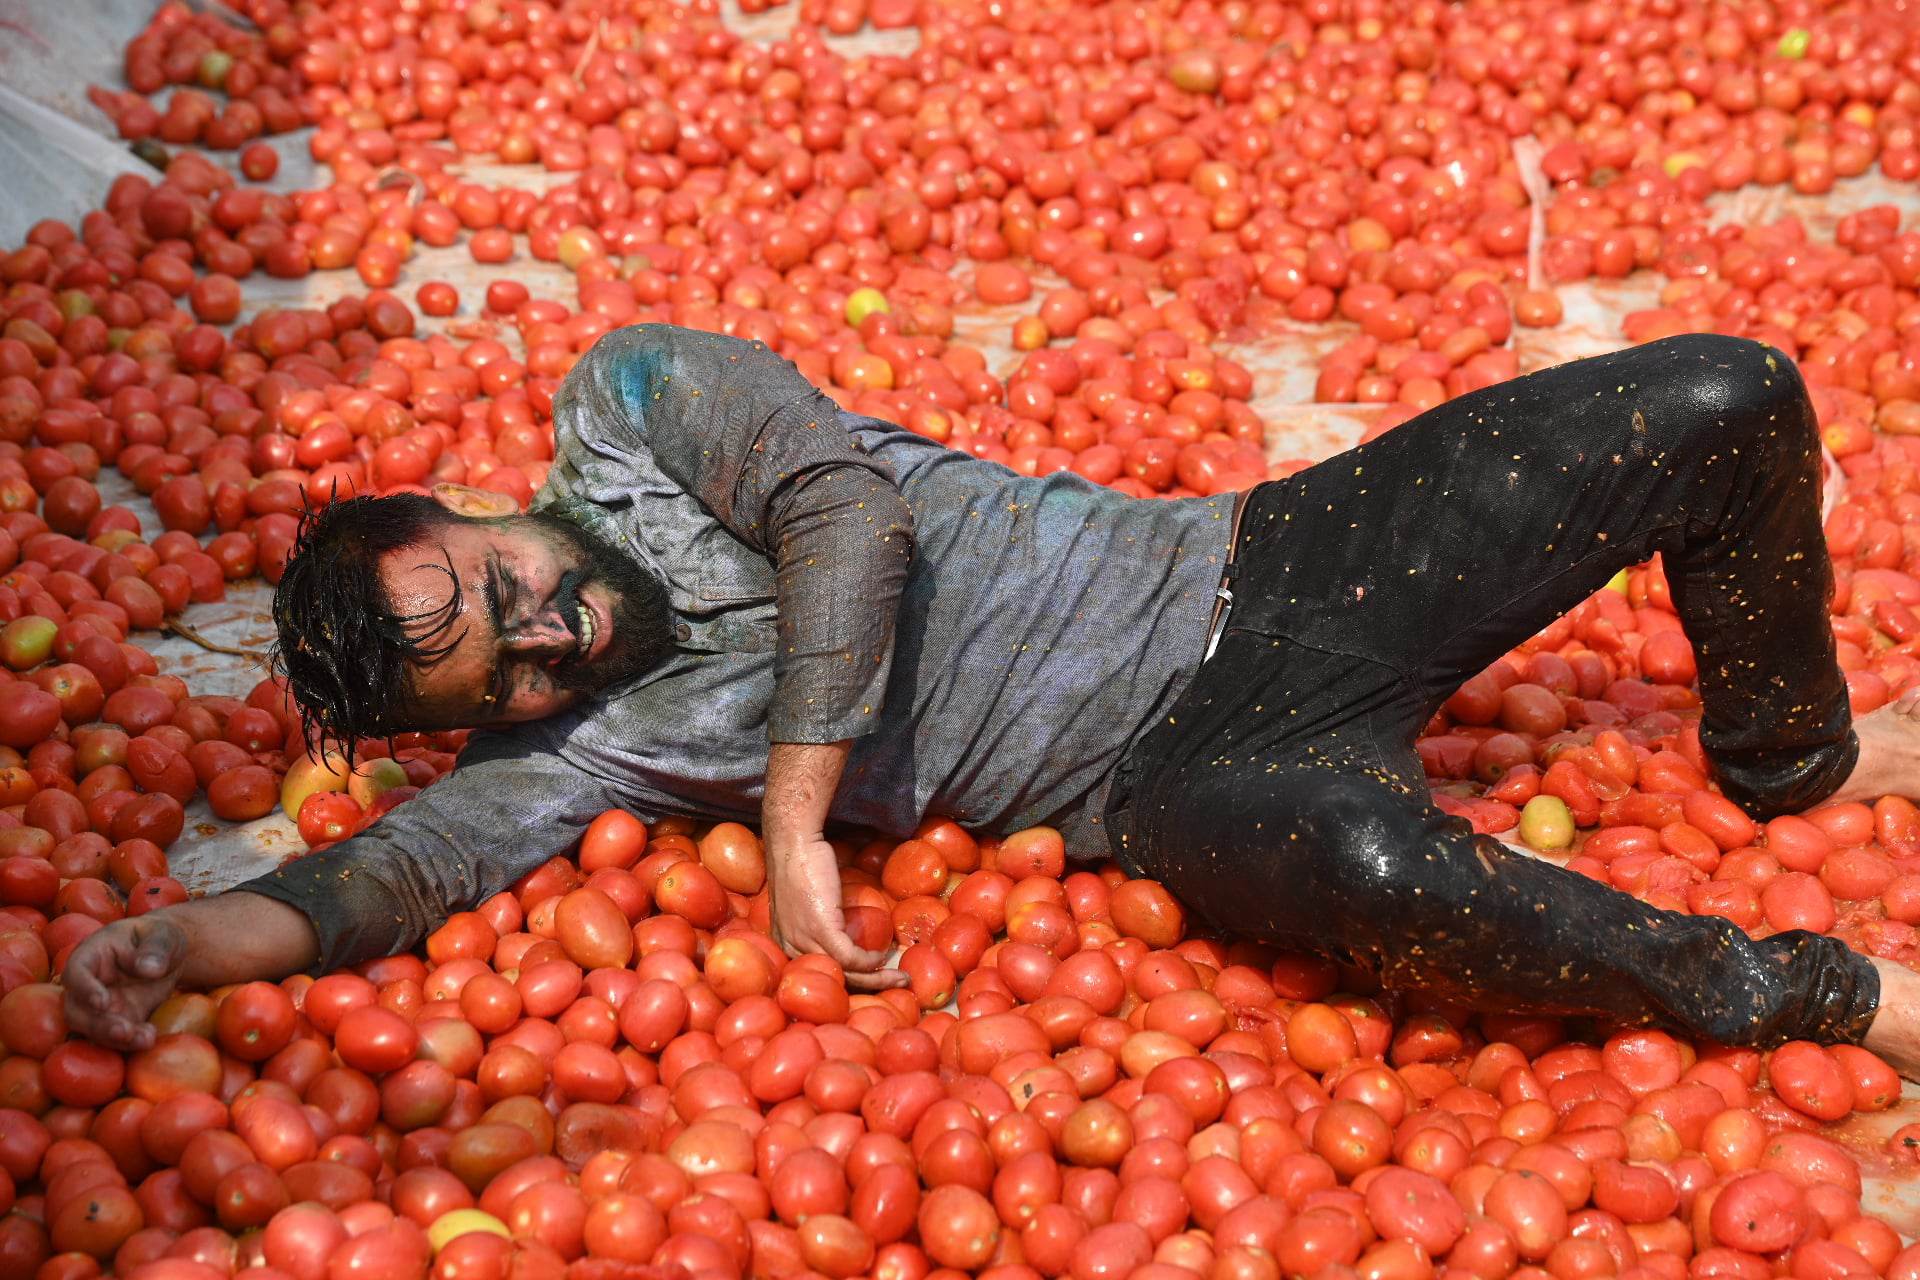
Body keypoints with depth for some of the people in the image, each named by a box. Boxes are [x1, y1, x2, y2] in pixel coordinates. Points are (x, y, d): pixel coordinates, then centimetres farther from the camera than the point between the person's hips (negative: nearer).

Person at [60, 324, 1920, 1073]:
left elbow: (846, 503, -14)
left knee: (1724, 402, -9)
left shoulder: (632, 404, -1)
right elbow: (388, 870, -9)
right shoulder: (572, 743, -1)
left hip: (1246, 573, 3)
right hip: (1191, 778, -2)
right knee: (1370, 864, -41)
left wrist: (793, 810, -18)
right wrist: (171, 943, -24)